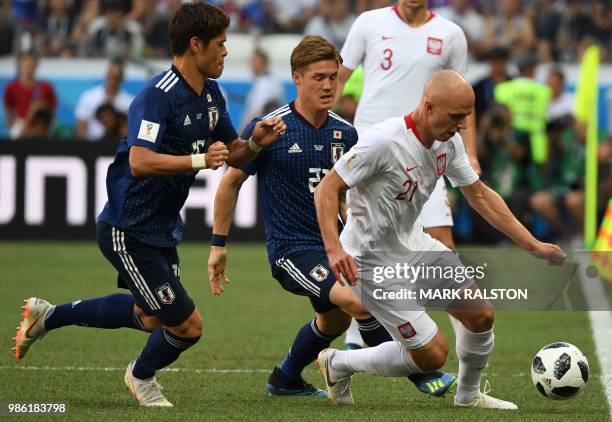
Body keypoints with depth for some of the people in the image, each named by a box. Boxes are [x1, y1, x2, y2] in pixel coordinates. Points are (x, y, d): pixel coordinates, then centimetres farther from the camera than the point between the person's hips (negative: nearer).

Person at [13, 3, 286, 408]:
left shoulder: (210, 94, 6)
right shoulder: (159, 96, -24)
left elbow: (233, 153, 15)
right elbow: (140, 162, -34)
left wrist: (256, 142, -6)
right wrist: (199, 160, -36)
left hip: (163, 228, 10)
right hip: (129, 232, -10)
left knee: (151, 317, 26)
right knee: (187, 324, -5)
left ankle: (48, 315, 37)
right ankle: (142, 377, 28)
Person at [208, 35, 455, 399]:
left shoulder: (345, 134, 3)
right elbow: (231, 182, -1)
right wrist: (219, 244, 0)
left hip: (332, 245, 7)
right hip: (291, 249, -7)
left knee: (334, 319, 27)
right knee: (358, 299, -29)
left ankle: (286, 380, 52)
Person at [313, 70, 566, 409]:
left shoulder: (449, 142, -3)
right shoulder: (383, 141, -28)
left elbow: (480, 196, 9)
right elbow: (326, 189, -24)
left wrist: (533, 246, 6)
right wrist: (334, 249, -37)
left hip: (413, 246, 8)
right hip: (374, 263, -8)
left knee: (481, 315, 5)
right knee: (432, 355, -8)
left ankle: (468, 396, 32)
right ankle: (339, 363, 13)